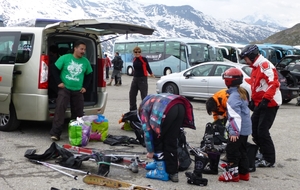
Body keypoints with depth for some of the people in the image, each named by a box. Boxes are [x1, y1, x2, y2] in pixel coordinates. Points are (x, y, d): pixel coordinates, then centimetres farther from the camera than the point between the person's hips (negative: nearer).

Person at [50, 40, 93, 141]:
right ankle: (55, 133, -13)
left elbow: (89, 75, 17)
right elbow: (55, 70, 1)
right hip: (64, 89, -4)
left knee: (78, 112, 7)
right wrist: (59, 82, -7)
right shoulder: (65, 58, -3)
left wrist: (85, 87, 7)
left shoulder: (85, 62, 7)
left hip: (78, 91, 4)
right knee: (60, 108, -15)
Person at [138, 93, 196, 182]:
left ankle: (161, 171, 14)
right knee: (171, 141, 16)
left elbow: (147, 130, 17)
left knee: (157, 139, 14)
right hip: (181, 107, 7)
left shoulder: (144, 108, 25)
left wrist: (150, 151, 23)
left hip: (168, 110, -7)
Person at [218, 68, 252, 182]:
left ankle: (233, 174, 3)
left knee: (231, 150, -1)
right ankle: (244, 173, 21)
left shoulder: (233, 96, -19)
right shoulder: (242, 93, 12)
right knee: (242, 150, 16)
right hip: (246, 129, 10)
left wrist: (234, 132, -25)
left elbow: (236, 116, -26)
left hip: (238, 130, -10)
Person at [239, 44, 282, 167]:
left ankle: (269, 159, 1)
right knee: (253, 128, 10)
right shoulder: (255, 67, 16)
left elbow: (274, 83, -26)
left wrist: (265, 100, -29)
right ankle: (261, 152, 22)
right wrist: (253, 100, 18)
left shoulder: (265, 65, -16)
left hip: (269, 103, -10)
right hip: (259, 103, 10)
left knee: (262, 131, -9)